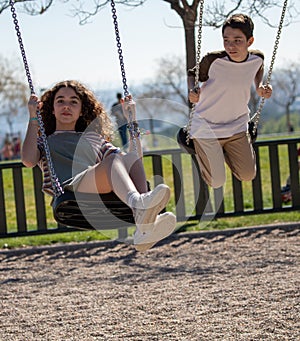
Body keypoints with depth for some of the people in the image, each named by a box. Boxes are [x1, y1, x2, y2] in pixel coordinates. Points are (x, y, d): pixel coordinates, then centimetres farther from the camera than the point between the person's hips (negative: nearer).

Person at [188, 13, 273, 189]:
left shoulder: (257, 59, -12)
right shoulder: (213, 60, -25)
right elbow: (193, 74, -7)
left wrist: (260, 86, -6)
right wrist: (193, 92, -27)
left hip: (237, 126, 4)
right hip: (207, 127, -4)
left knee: (248, 175, 7)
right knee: (216, 182, -1)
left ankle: (223, 150, 35)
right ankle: (199, 149, 29)